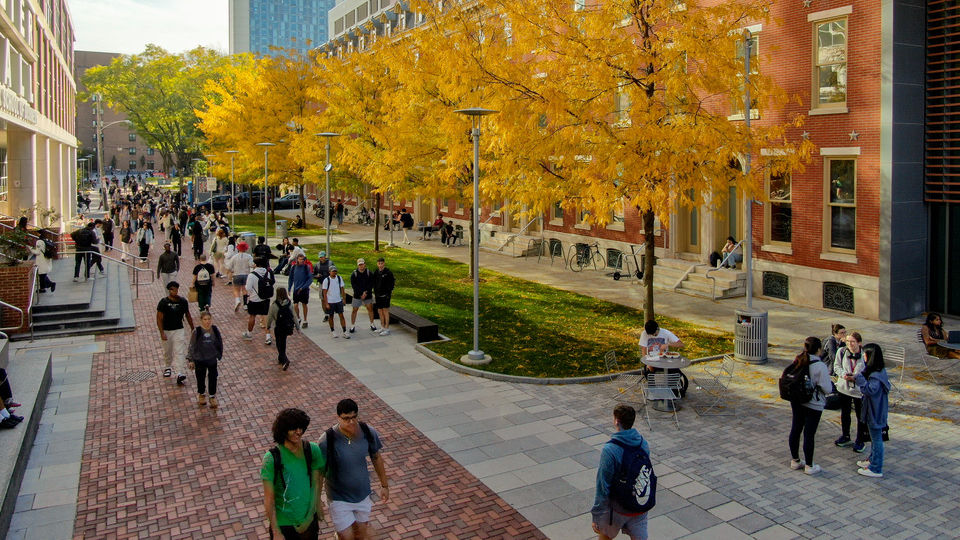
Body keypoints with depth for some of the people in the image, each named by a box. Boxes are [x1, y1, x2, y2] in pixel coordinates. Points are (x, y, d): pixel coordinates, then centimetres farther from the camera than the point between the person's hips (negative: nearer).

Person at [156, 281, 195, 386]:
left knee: (179, 352, -8)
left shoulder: (183, 301, -3)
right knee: (167, 352, 17)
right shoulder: (163, 302, -12)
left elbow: (188, 315, 10)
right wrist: (162, 333, -18)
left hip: (178, 330, 1)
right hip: (166, 330, -1)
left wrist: (192, 328, 16)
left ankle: (179, 374, -13)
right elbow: (159, 318, -12)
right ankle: (167, 367, 43)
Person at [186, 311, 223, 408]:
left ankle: (212, 397, 25)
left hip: (212, 359, 1)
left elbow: (220, 344, 4)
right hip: (199, 360, -1)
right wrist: (190, 360, -6)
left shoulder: (215, 330, -9)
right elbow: (192, 346, -8)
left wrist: (219, 355, 8)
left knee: (213, 378, 9)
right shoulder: (196, 332, -16)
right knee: (200, 378, 15)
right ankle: (202, 395, 38)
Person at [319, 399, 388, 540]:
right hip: (339, 498, -4)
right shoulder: (327, 440, -25)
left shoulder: (369, 433, -14)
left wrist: (384, 485, 10)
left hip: (363, 495, 4)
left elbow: (376, 458, 2)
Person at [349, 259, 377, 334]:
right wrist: (361, 294, -14)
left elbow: (371, 284, -5)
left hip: (368, 295, 1)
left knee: (370, 309, 4)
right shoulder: (354, 274, -4)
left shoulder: (369, 273, -3)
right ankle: (352, 326, 10)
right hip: (357, 295, -1)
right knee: (355, 310, 0)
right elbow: (353, 285, -8)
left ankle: (372, 324, 19)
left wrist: (366, 292, -15)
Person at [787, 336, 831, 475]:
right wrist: (830, 381, 5)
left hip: (796, 401, 6)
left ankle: (795, 461, 29)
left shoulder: (797, 362, -3)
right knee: (809, 434, 4)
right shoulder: (820, 366, -20)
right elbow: (827, 388, -18)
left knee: (795, 430, 15)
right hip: (813, 405, -6)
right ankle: (809, 466, 16)